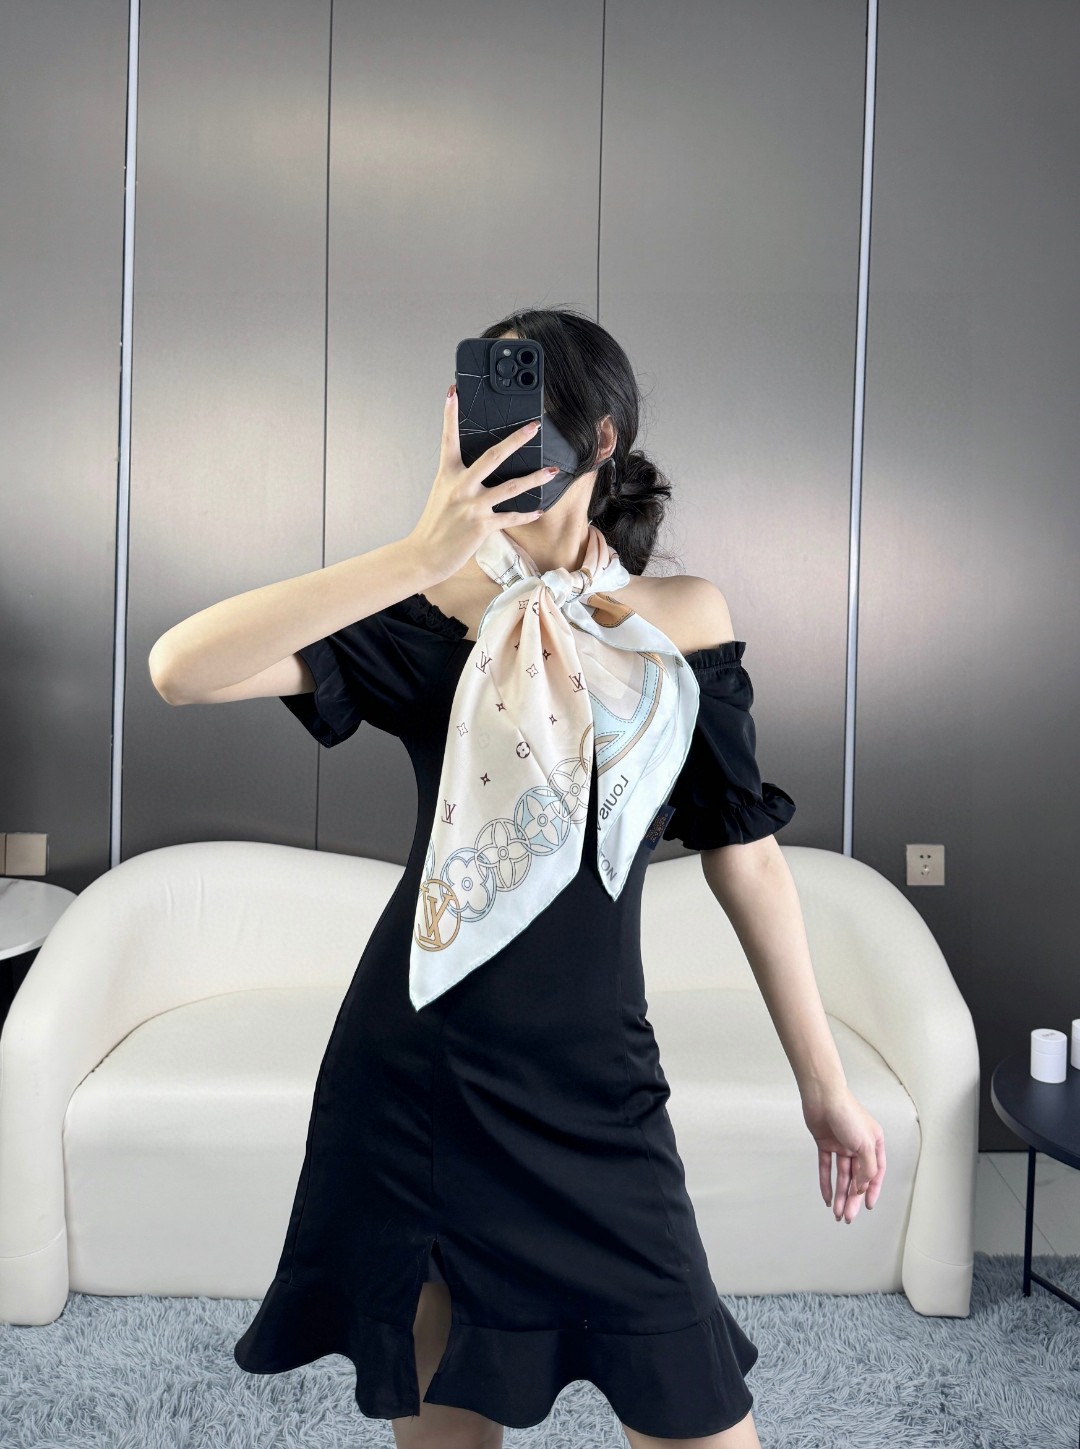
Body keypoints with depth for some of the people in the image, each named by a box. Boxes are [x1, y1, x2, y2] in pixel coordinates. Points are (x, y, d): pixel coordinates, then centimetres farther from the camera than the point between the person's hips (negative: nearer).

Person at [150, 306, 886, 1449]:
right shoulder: (437, 617, -3)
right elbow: (180, 668, -17)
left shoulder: (685, 619, 3)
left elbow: (742, 849, 6)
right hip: (417, 1072, -1)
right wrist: (422, 553, -24)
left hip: (595, 1087, 1)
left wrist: (822, 1080, 7)